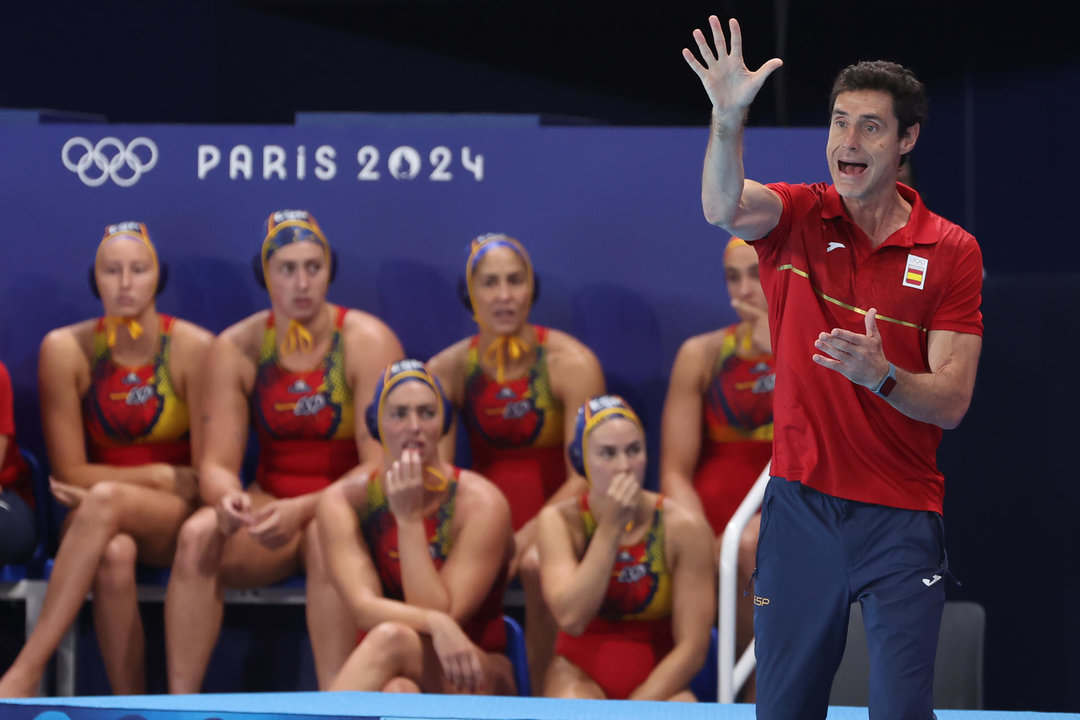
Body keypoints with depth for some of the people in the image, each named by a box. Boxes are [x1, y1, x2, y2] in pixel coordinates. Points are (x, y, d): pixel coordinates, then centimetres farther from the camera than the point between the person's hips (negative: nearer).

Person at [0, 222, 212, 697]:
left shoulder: (193, 349, -7)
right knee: (114, 554, -37)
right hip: (100, 522, 1)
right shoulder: (66, 350, -2)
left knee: (104, 502, -35)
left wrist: (106, 492, -13)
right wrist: (162, 477, -9)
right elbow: (70, 472, -1)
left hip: (176, 521, -1)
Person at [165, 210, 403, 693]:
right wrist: (227, 498, -28)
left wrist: (305, 509, -30)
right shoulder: (235, 349, 2)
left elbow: (380, 469, -14)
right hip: (270, 504, 3)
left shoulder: (367, 343, -8)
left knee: (325, 538, -38)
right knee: (197, 535, -28)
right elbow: (217, 463, -2)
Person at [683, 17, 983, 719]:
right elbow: (724, 207, -24)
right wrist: (729, 119, -43)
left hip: (901, 521, -1)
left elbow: (951, 402, -6)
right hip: (801, 507, 2)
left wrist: (881, 375, -27)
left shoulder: (952, 252, -2)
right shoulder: (798, 217, 1)